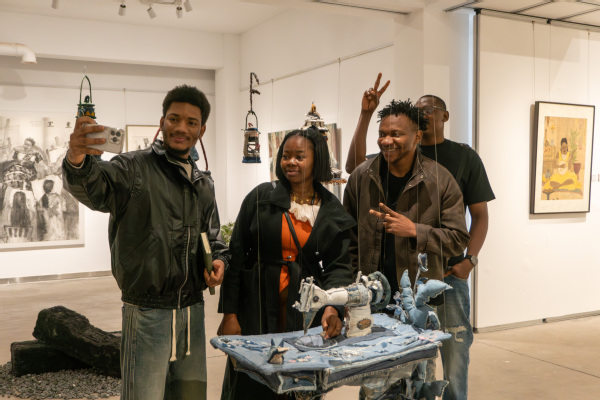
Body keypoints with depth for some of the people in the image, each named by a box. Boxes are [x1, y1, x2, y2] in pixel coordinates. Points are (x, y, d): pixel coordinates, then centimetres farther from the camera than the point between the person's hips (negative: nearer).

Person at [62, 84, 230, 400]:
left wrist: (219, 259, 2)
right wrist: (77, 159, -51)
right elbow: (92, 187, -29)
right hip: (147, 312, -6)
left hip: (192, 310, 6)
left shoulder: (204, 184, 13)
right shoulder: (134, 168, -8)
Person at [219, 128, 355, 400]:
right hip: (258, 310, -1)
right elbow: (236, 255, -1)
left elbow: (339, 266, -1)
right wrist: (229, 314, -5)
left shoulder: (333, 213, 3)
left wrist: (334, 306, -21)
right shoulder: (261, 197, -1)